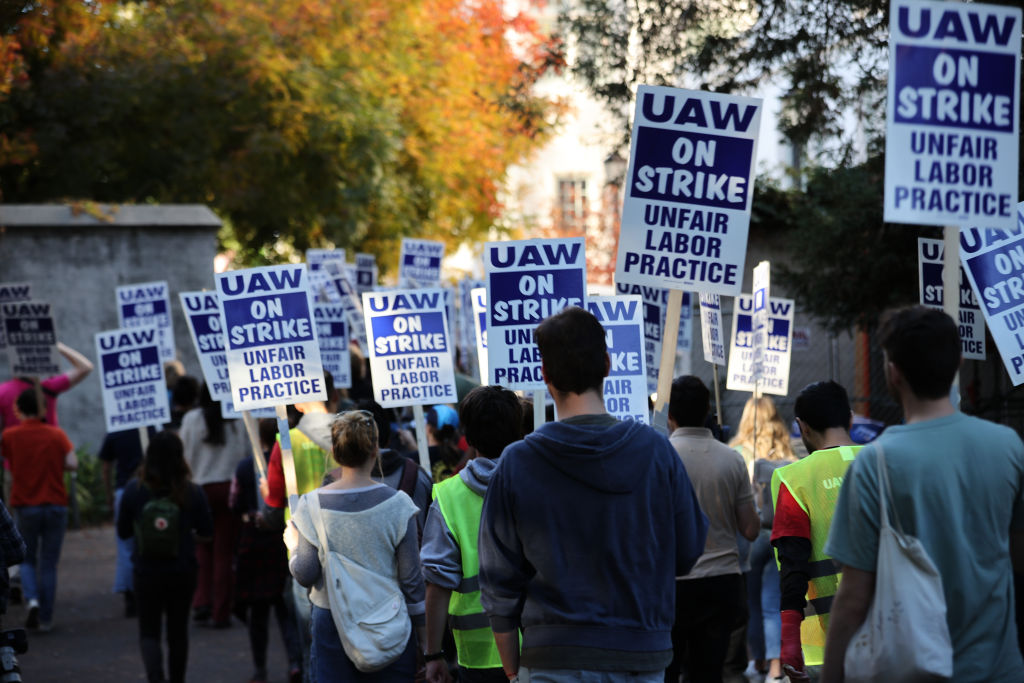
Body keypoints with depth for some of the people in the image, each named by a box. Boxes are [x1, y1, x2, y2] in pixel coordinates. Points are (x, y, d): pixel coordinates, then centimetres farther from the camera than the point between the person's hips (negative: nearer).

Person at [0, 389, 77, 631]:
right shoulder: (56, 434, -2)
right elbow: (72, 463, -8)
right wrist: (53, 463, 8)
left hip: (25, 505, 0)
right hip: (55, 505, 0)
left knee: (27, 559, 15)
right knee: (49, 564, 7)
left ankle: (32, 599, -11)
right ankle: (46, 618, 6)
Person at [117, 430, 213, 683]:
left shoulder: (134, 490, -10)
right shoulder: (192, 492, -9)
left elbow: (123, 531, 0)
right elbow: (206, 533, 0)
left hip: (147, 572, -1)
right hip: (183, 572, 1)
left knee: (149, 631, 8)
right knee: (178, 631, 16)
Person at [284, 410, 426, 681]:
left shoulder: (313, 505, -7)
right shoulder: (396, 503, -8)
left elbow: (304, 575, -4)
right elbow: (411, 578, -5)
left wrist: (294, 546, 17)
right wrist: (426, 641, 6)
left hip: (331, 623, 1)